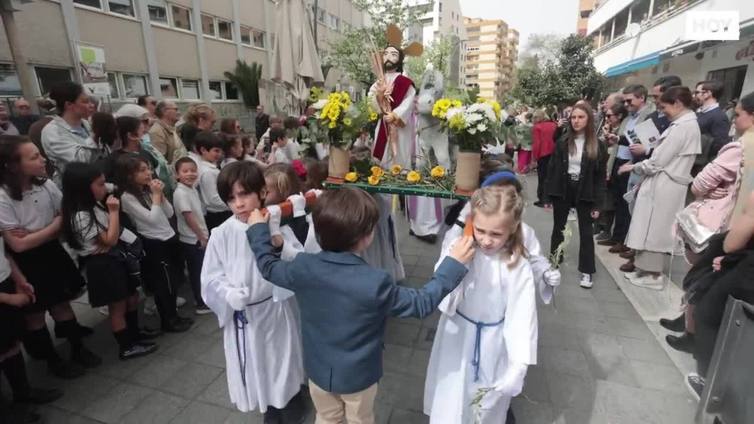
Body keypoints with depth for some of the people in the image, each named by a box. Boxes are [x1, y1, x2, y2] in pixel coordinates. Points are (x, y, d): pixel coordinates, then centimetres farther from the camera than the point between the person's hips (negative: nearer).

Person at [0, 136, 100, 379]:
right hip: (25, 264, -4)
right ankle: (53, 360, 30)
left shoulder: (45, 184, -8)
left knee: (61, 303, 16)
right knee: (35, 314, 13)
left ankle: (78, 348, 33)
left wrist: (35, 235, -16)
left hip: (52, 252, 4)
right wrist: (56, 224, -14)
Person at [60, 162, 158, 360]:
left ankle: (134, 333, 37)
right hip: (102, 264, -9)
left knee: (132, 298, 20)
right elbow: (110, 240, -24)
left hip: (115, 257, 9)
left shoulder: (95, 205, 6)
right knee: (117, 306, 3)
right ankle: (127, 347, 17)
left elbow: (114, 234, 13)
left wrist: (111, 209, 2)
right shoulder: (81, 216, -23)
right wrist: (114, 211, -22)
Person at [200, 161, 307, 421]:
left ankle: (292, 401, 51)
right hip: (243, 313, 1)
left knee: (283, 356, 20)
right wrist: (229, 293, -23)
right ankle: (269, 407, 51)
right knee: (254, 364, 21)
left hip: (276, 307, -1)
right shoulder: (222, 234, -12)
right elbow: (211, 276, -6)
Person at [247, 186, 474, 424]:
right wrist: (454, 263, -17)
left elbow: (268, 267, -2)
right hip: (358, 376, -3)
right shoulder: (375, 283, -34)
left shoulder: (303, 268, -23)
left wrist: (258, 229, 12)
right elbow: (421, 303, -21)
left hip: (318, 371, 3)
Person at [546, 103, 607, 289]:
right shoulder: (562, 142, 0)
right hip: (563, 190, 2)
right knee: (558, 228, 13)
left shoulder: (597, 145, -4)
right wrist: (548, 195, -5)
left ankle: (586, 271, 14)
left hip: (584, 192, -1)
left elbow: (601, 175, -3)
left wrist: (597, 203, -8)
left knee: (586, 231, 4)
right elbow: (553, 169, -1)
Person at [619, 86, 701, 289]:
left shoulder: (683, 127, -16)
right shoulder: (686, 124, 14)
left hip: (664, 186, -9)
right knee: (653, 230, 13)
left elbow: (659, 160, -18)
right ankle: (647, 269, 22)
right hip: (662, 183, 9)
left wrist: (634, 167, -3)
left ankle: (654, 275, 10)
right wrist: (644, 177, 10)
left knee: (654, 229, 0)